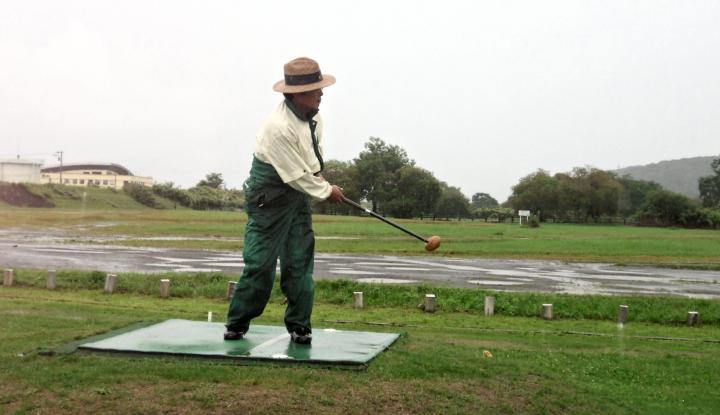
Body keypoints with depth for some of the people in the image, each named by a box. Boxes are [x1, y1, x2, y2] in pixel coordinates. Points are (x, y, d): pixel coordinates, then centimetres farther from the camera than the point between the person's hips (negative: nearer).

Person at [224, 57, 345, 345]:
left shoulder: (312, 116, 1)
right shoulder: (278, 128, -26)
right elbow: (297, 176, -20)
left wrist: (319, 177, 2)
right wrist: (326, 191, -7)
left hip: (299, 195, 7)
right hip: (269, 199, -7)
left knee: (300, 261, 5)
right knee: (260, 264, -5)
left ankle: (299, 326, 12)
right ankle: (237, 324, 10)